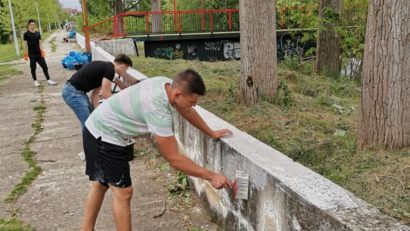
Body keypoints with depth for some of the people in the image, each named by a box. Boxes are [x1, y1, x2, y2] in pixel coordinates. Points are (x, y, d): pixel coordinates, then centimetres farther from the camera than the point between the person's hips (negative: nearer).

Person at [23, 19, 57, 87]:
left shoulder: (38, 33, 7)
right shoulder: (26, 34, -4)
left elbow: (40, 43, 8)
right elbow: (25, 44, -4)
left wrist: (42, 51, -3)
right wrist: (26, 54, -9)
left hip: (39, 53, 4)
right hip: (31, 54, -4)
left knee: (44, 66, 2)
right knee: (33, 68, 2)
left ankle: (48, 80, 6)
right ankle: (35, 81, 13)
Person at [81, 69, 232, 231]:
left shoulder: (168, 85, -11)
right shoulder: (157, 110, -36)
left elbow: (187, 111, 10)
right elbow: (174, 159, -29)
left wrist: (211, 133, 17)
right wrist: (211, 176, -24)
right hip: (105, 136, -10)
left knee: (100, 184, 21)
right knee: (123, 192, -5)